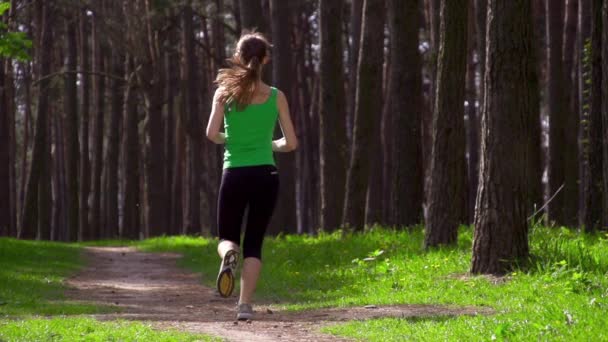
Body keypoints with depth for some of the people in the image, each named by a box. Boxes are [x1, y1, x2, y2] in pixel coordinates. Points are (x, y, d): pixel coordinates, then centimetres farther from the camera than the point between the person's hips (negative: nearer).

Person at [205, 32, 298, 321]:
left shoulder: (225, 92, -1)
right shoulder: (276, 97, 2)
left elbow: (212, 133, -10)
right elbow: (291, 143, 3)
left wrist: (228, 141, 11)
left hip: (235, 175, -1)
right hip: (266, 175, 1)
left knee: (227, 238, 14)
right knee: (254, 242, 10)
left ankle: (229, 256, -22)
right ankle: (245, 304, -4)